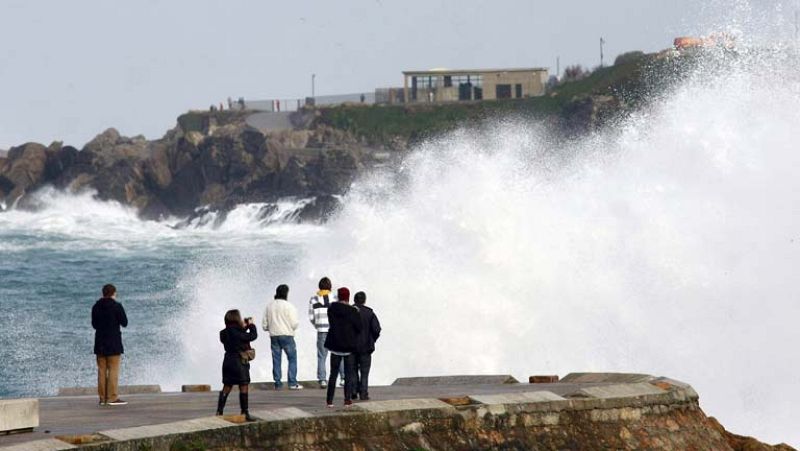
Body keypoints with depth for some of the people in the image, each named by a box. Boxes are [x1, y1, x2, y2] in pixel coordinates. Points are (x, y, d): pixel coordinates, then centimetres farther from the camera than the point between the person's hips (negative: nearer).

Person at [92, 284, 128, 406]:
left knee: (101, 370, 8)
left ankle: (102, 397, 6)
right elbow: (124, 323, -5)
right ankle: (112, 397, -8)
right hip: (113, 342, -5)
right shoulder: (116, 306, -10)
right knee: (113, 370, -3)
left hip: (100, 342, 5)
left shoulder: (96, 307, 6)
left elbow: (94, 324, 13)